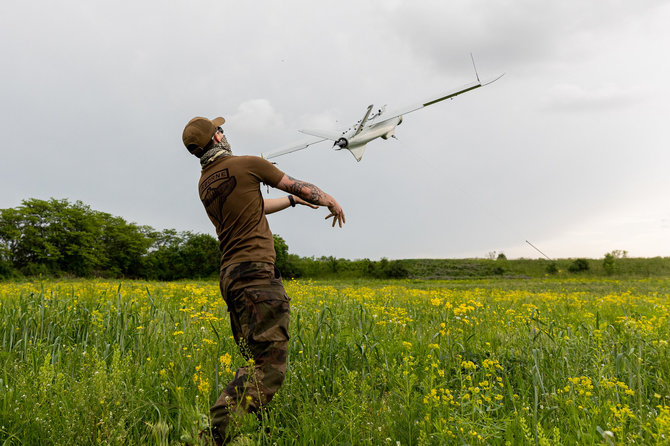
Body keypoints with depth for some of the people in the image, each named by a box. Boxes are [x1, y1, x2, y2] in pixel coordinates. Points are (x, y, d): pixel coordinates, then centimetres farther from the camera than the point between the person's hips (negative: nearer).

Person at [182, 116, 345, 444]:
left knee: (254, 363, 16)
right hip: (256, 273, -9)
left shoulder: (204, 185, 17)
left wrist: (292, 201, 41)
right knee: (268, 368, -14)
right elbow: (297, 185, 7)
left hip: (229, 278, 9)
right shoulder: (247, 164, -4)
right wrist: (332, 202, 25)